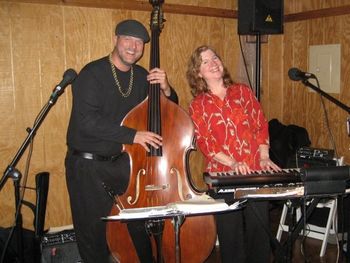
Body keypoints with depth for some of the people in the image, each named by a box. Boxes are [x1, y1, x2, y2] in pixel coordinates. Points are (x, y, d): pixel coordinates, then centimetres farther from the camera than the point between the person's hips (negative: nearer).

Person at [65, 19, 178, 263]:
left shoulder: (142, 77, 4)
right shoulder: (92, 74, -13)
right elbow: (86, 121, -25)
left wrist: (166, 89, -13)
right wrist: (132, 135, -32)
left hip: (122, 160, 5)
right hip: (87, 164, -5)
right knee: (96, 233, 0)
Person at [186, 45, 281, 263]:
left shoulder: (243, 91, 9)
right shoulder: (198, 105, 4)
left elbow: (261, 125, 8)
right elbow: (205, 143, -4)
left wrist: (264, 157, -5)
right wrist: (233, 163, -16)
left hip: (256, 171, 1)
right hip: (223, 174, -1)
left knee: (259, 228, 4)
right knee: (230, 234, 5)